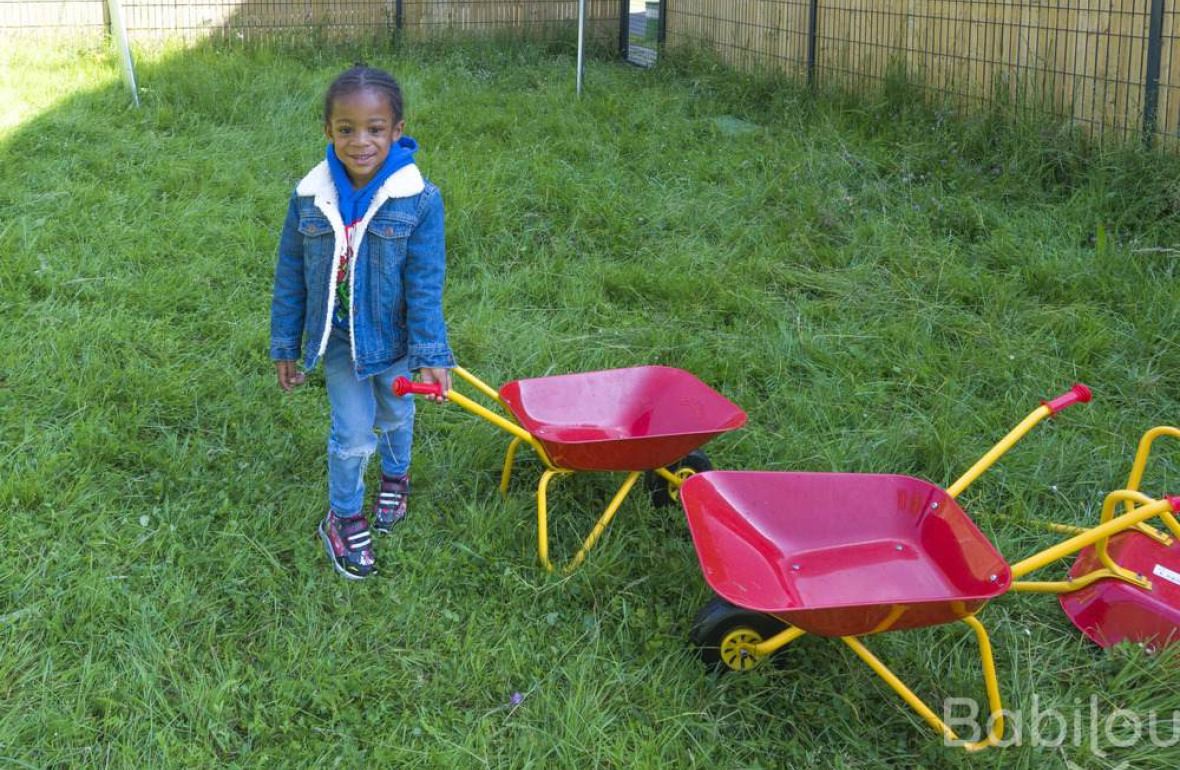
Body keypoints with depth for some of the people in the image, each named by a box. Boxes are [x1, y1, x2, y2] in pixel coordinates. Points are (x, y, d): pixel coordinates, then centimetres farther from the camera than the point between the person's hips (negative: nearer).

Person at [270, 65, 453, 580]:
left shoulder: (417, 201, -22)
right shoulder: (310, 198, -16)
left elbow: (425, 284, -18)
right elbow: (290, 277, -5)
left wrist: (430, 354, -17)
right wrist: (285, 347, 0)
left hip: (392, 339, 0)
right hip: (337, 340, 0)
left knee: (395, 415, 24)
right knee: (352, 434, 4)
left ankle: (394, 476, 54)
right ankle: (344, 517, 28)